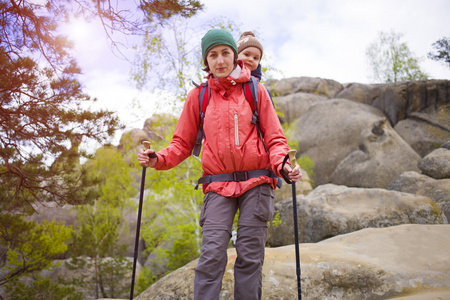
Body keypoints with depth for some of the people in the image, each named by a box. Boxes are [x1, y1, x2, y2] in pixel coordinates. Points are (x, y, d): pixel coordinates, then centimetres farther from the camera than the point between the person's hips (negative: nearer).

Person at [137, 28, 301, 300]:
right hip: (218, 188, 0)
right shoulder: (198, 96, 8)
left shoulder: (255, 90, 5)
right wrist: (158, 159, -8)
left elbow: (275, 138, 5)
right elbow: (183, 144, 11)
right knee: (212, 255, -9)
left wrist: (282, 165, -15)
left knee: (250, 256, 2)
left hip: (256, 183, 0)